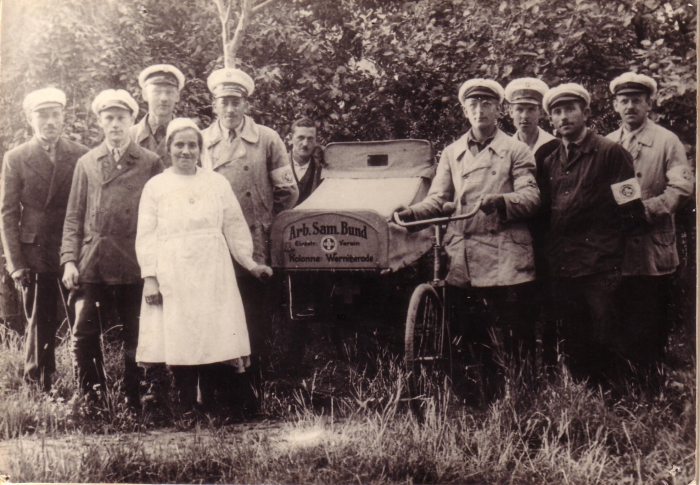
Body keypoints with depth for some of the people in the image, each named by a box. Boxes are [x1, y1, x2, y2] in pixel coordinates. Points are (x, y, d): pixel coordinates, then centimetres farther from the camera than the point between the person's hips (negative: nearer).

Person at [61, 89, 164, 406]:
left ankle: (134, 401, 18)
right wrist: (69, 260, 0)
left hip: (135, 265, -2)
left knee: (135, 338, 5)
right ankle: (91, 399, 14)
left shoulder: (151, 163, 6)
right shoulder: (86, 163, 13)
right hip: (92, 264, 2)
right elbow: (73, 217, 11)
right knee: (83, 336, 0)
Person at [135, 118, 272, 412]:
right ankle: (186, 409, 3)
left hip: (212, 277, 1)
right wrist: (150, 278, -3)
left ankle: (211, 408, 5)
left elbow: (234, 227, 15)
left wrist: (250, 264, 10)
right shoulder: (155, 186, 8)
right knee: (178, 344, -4)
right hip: (173, 279, -1)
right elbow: (146, 236, 5)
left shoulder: (218, 183, 12)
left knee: (213, 341, -4)